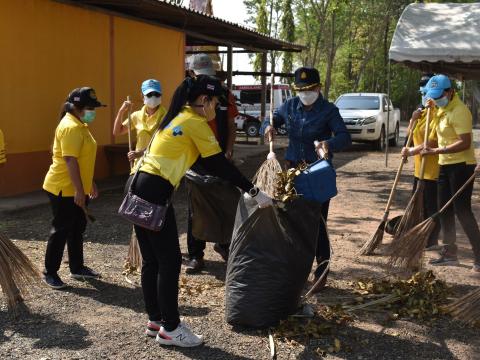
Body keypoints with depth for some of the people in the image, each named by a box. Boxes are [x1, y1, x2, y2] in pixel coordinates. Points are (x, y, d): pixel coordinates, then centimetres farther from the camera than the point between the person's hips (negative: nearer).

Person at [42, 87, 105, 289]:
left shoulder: (80, 125, 13)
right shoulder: (71, 127, -19)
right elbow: (70, 160, -25)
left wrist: (90, 184, 22)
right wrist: (79, 190, -26)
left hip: (76, 189, 10)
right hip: (64, 190, -10)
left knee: (77, 229, 16)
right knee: (61, 230, -1)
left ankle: (77, 268, 28)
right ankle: (50, 273, 11)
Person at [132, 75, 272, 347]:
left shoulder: (180, 117, 21)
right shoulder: (195, 122, -7)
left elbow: (207, 163, 24)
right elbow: (220, 164, -8)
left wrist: (242, 187, 26)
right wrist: (254, 192, -2)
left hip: (141, 189, 10)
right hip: (154, 194, -9)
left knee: (152, 260, 15)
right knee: (170, 261, -1)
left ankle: (156, 320, 25)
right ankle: (170, 328, 8)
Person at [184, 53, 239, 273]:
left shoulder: (225, 95, 4)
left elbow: (231, 126, 7)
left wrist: (228, 151, -5)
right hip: (195, 160, -2)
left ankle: (224, 244, 32)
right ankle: (195, 255, 12)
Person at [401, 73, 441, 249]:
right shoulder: (423, 112, 14)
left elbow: (432, 142, -23)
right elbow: (411, 134, 18)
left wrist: (412, 151, -23)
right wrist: (413, 119, 1)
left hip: (433, 168, -9)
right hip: (420, 167, 9)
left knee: (432, 206, -1)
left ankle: (432, 241, 9)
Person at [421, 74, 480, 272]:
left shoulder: (459, 111, -18)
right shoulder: (442, 108, 11)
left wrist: (436, 151, -27)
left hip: (461, 165, -10)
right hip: (445, 165, 10)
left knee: (462, 211, -10)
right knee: (445, 210, 12)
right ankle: (449, 254, 22)